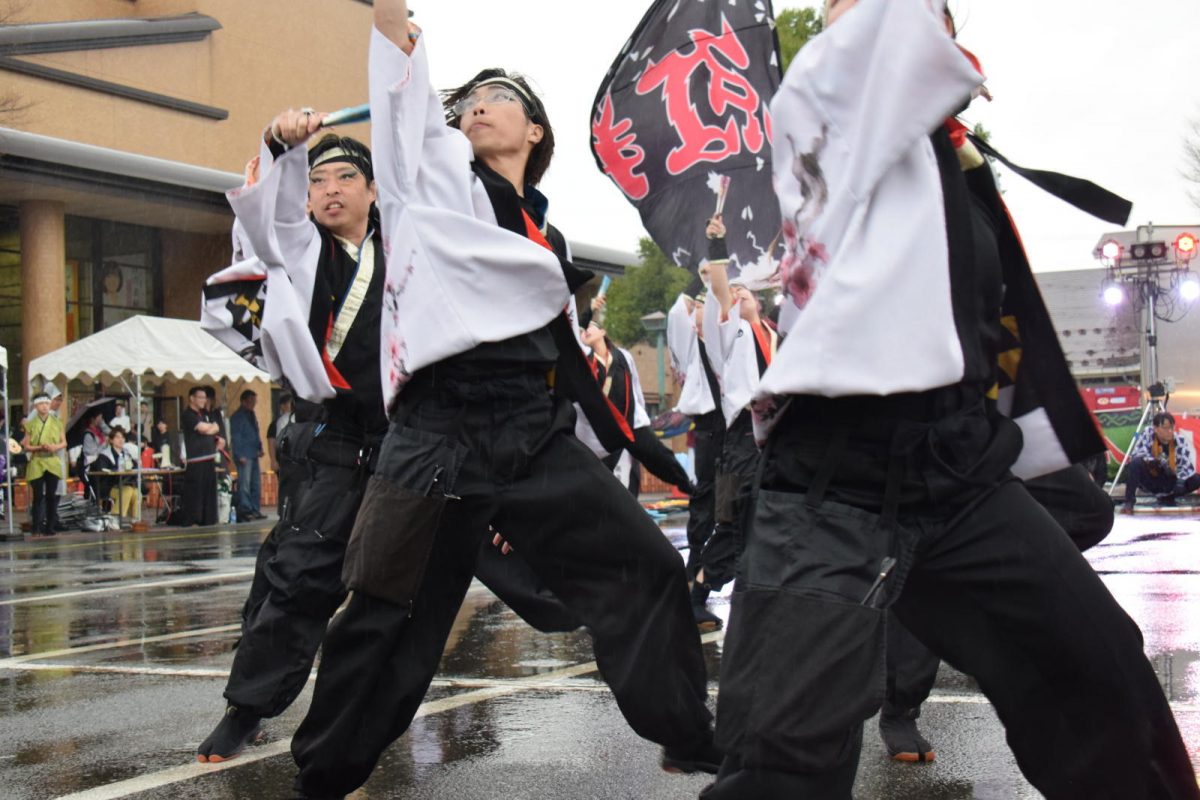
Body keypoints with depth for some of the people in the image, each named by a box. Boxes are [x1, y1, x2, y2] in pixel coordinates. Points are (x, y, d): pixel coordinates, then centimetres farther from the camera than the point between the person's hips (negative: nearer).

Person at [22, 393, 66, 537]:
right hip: (36, 462, -1)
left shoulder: (57, 423, 10)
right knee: (38, 496, -5)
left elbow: (64, 443, 10)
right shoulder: (30, 424, 6)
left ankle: (50, 528, 6)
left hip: (53, 462, 1)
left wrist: (55, 447, -11)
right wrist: (40, 447, -14)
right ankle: (36, 529, -1)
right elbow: (26, 447, 3)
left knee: (51, 496, 0)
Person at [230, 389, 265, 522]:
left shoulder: (252, 415, 18)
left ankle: (255, 510, 14)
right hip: (244, 456, -8)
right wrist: (240, 455, -15)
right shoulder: (237, 417, -7)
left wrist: (260, 448, 11)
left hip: (253, 455, 8)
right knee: (244, 484, -8)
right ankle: (244, 511, -6)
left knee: (256, 483, 9)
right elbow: (235, 437, -10)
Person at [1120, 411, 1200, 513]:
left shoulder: (1180, 440, -13)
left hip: (1170, 482, 2)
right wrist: (1151, 460, -31)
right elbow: (1136, 454, -15)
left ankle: (1167, 497, 5)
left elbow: (1188, 466, -17)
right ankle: (1129, 502, -23)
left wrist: (1181, 479, -35)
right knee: (1136, 462, -30)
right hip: (1149, 481, -2)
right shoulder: (1148, 434, -14)